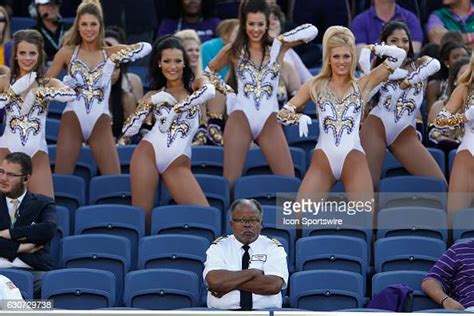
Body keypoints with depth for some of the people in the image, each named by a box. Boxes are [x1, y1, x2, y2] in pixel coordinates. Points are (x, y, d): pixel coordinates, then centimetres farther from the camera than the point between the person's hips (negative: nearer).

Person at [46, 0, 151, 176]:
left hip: (100, 124, 1)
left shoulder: (111, 54, 8)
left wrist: (117, 58, -10)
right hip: (72, 121, -1)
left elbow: (146, 47, 1)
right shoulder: (67, 52, 7)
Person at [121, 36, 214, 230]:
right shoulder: (154, 95, 16)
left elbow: (210, 92, -16)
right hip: (149, 152, 1)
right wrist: (150, 103, -2)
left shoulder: (195, 86, 11)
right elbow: (128, 131, 7)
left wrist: (177, 108, -13)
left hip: (179, 162, -1)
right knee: (141, 216, -8)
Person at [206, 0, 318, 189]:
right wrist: (224, 89, 6)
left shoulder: (277, 47, 7)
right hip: (241, 118, -1)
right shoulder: (233, 51, 7)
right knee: (230, 181, -6)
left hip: (269, 121, 1)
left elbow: (312, 31, 3)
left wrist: (283, 39, -2)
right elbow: (208, 73, 19)